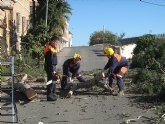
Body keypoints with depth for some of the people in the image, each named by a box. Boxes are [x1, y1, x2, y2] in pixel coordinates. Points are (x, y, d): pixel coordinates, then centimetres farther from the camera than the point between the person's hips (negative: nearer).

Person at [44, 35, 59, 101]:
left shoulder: (53, 47, 13)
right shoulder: (49, 49, -19)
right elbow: (50, 61, -23)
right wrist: (52, 70, -23)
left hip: (53, 66, 10)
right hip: (50, 67, -10)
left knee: (53, 81, 17)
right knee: (50, 81, -7)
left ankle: (53, 94, 27)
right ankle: (49, 96, -2)